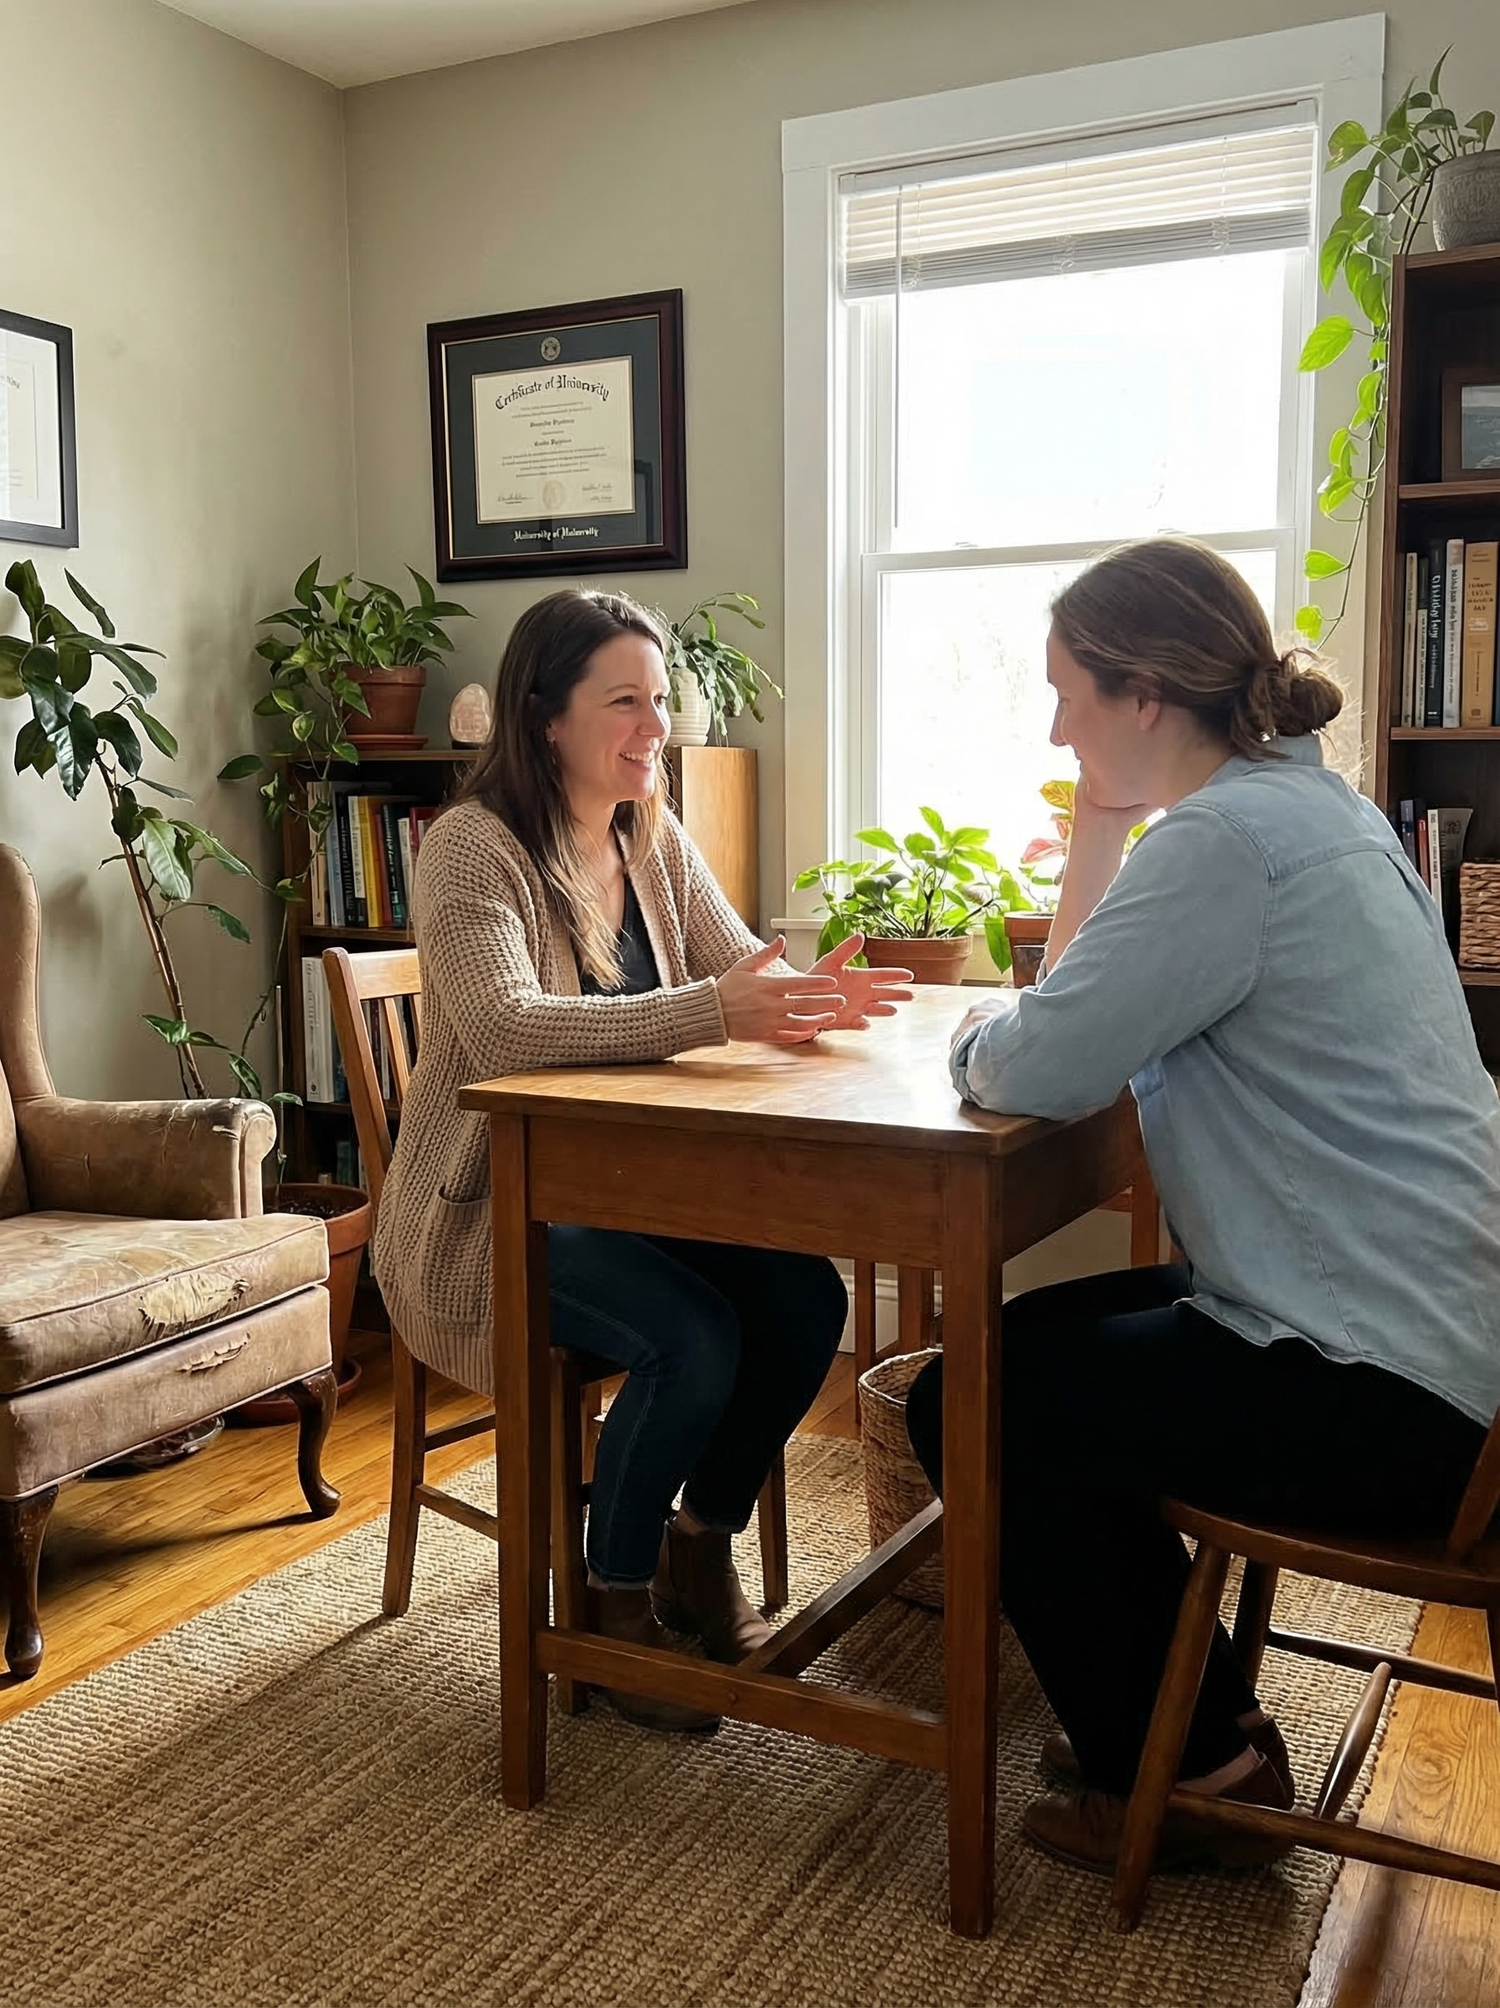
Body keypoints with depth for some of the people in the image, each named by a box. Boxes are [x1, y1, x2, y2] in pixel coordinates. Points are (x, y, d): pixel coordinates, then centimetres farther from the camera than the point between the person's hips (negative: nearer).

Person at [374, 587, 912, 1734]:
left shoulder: (653, 838, 6)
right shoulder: (474, 847, -16)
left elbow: (743, 963, 2)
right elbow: (505, 1029, -32)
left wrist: (812, 994, -24)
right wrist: (710, 1010, -44)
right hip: (496, 1208, -6)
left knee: (806, 1296, -16)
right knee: (694, 1339, -27)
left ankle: (702, 1547, 11)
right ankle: (615, 1604, 1)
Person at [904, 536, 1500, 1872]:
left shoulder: (1228, 839, -21)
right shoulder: (1307, 801, 11)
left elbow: (1036, 1071, -22)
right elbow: (1098, 1011, 16)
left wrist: (973, 1036, 0)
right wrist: (1099, 825, 6)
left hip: (1382, 1395, -10)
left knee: (967, 1407, 0)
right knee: (1033, 1335, 19)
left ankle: (1178, 1766, 17)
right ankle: (1201, 1721, 28)